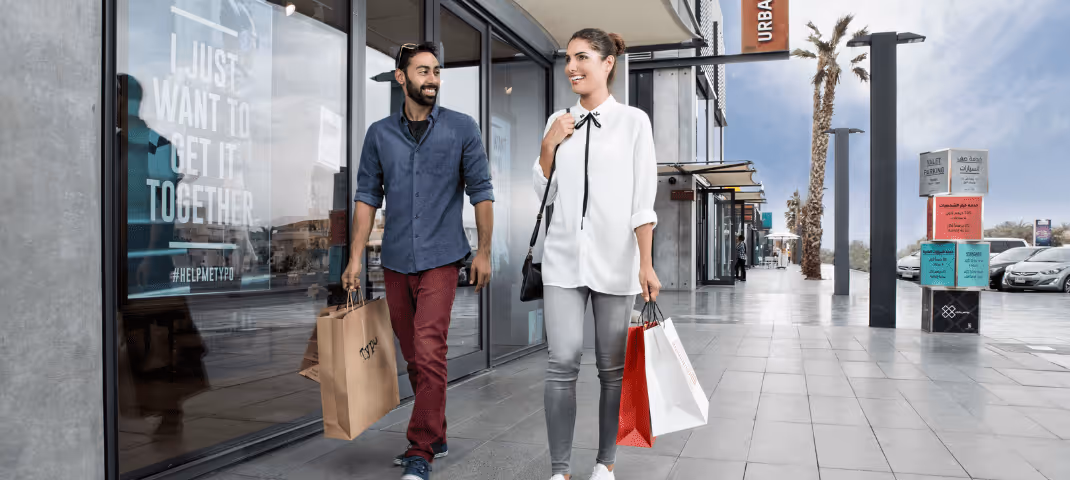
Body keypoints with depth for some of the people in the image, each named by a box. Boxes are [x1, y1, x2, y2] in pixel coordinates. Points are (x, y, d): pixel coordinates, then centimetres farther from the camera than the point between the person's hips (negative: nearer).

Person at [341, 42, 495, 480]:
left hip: (440, 259, -4)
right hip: (395, 261, 4)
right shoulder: (380, 134, 7)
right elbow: (367, 196, 8)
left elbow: (481, 192, 2)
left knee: (429, 353, -12)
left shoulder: (461, 128, 0)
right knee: (413, 357, 12)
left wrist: (484, 252, -1)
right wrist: (355, 258, 2)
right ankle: (435, 436, 27)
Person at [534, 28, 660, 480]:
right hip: (564, 257, 2)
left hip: (615, 259, -2)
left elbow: (643, 199, -3)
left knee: (612, 367, 4)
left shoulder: (633, 121, 1)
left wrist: (646, 264, -9)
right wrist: (548, 146, 0)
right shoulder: (559, 122, 11)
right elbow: (545, 194, 14)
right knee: (563, 362, -6)